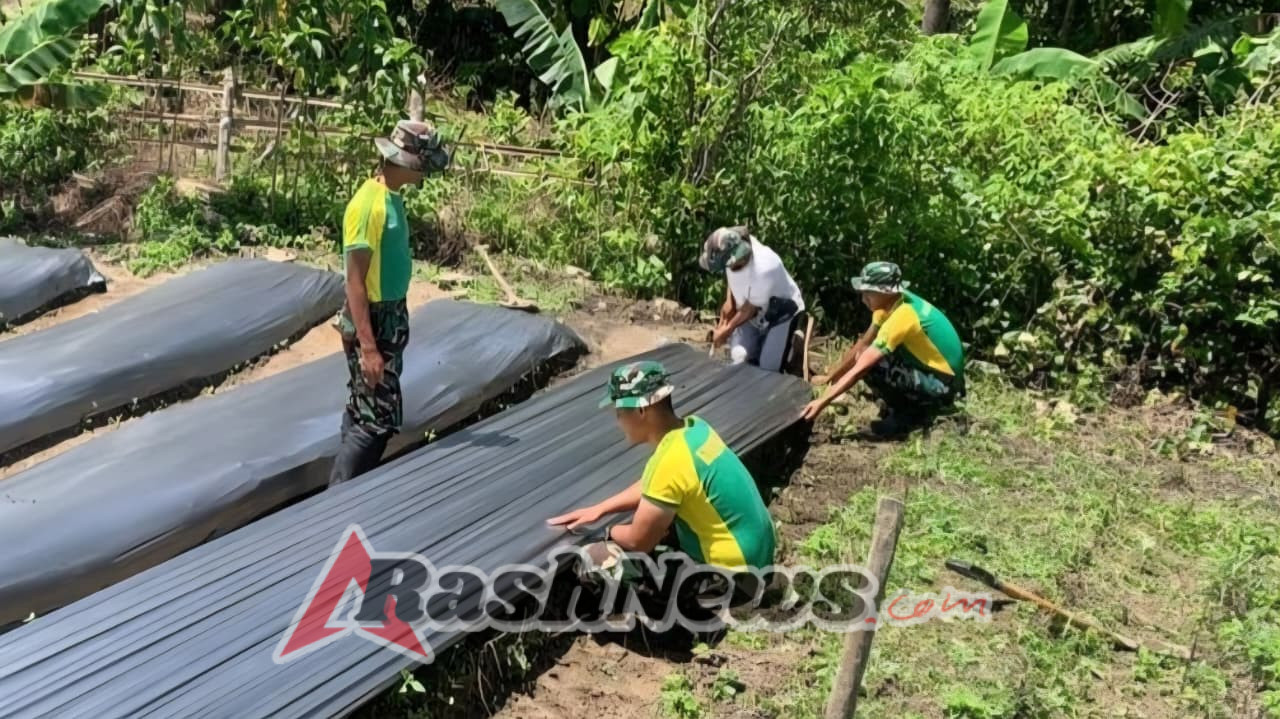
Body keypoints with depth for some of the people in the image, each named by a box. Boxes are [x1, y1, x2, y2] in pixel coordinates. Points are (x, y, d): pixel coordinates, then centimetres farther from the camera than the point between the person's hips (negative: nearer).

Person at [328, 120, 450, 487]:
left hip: (391, 316, 9)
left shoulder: (392, 197, 7)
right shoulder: (369, 204, -21)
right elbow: (355, 281, -22)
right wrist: (367, 346, -25)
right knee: (378, 419, -6)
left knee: (364, 412, 16)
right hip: (372, 321, -9)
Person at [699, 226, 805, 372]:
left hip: (781, 313, -5)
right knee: (740, 359, -10)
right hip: (752, 313, 6)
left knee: (769, 368, -6)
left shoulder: (763, 269, -41)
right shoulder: (733, 249, -22)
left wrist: (728, 329, -12)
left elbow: (752, 308, -25)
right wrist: (729, 301, -9)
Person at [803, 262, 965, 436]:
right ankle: (903, 405, 14)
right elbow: (862, 345, 8)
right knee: (867, 355, 5)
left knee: (869, 366, -24)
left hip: (942, 387, -9)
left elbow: (860, 369, -29)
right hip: (929, 369, 9)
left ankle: (913, 414, -4)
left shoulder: (901, 317, -28)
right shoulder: (892, 302, -2)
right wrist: (828, 377, 7)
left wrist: (823, 401, -26)